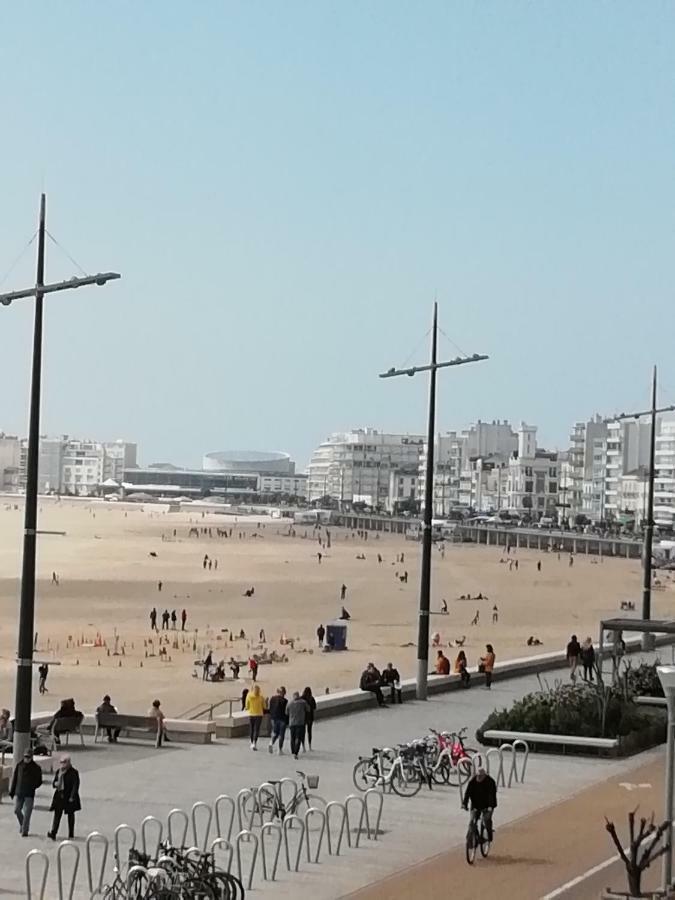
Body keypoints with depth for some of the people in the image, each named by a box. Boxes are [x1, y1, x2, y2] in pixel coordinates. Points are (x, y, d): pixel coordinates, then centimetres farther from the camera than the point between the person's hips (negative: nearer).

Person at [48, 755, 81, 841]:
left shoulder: (73, 772, -8)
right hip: (59, 795, 5)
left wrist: (72, 796, -17)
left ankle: (71, 835, 14)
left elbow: (75, 785, -11)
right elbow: (55, 781, 20)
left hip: (69, 797, -5)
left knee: (70, 814, 6)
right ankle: (53, 833, -10)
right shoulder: (59, 771, 11)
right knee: (57, 814, -3)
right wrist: (55, 784, -5)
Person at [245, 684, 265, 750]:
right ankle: (254, 743, -18)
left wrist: (246, 708, 21)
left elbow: (247, 707, 0)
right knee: (257, 730, -2)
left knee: (252, 730, 15)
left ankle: (252, 743, 23)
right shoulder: (261, 697, -8)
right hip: (259, 714, -2)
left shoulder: (248, 696, -6)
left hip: (251, 714, 2)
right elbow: (264, 707, 1)